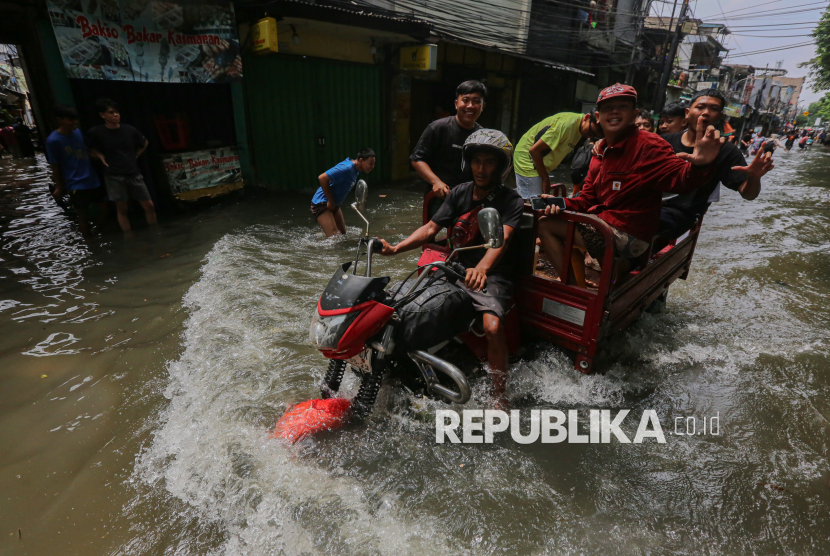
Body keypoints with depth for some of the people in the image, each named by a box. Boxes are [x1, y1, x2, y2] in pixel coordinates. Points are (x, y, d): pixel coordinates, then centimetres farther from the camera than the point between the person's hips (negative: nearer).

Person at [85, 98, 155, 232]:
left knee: (148, 205, 4)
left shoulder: (130, 130, 0)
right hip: (114, 176, -2)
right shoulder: (96, 132, -6)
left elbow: (144, 143, 19)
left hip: (134, 174, 3)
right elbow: (90, 149, 10)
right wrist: (101, 156, -6)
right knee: (122, 209, 1)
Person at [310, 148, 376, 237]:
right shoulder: (347, 168, -25)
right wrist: (330, 201, -21)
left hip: (334, 204, 10)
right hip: (321, 204, -10)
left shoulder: (355, 169, 7)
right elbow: (322, 178, -29)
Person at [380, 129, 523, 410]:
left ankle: (499, 397, -13)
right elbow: (431, 227, 4)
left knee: (492, 326, -32)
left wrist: (481, 269, -42)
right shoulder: (459, 193, 11)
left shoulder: (511, 201, -3)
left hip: (493, 275, -4)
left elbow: (501, 238, -22)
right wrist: (396, 248, -12)